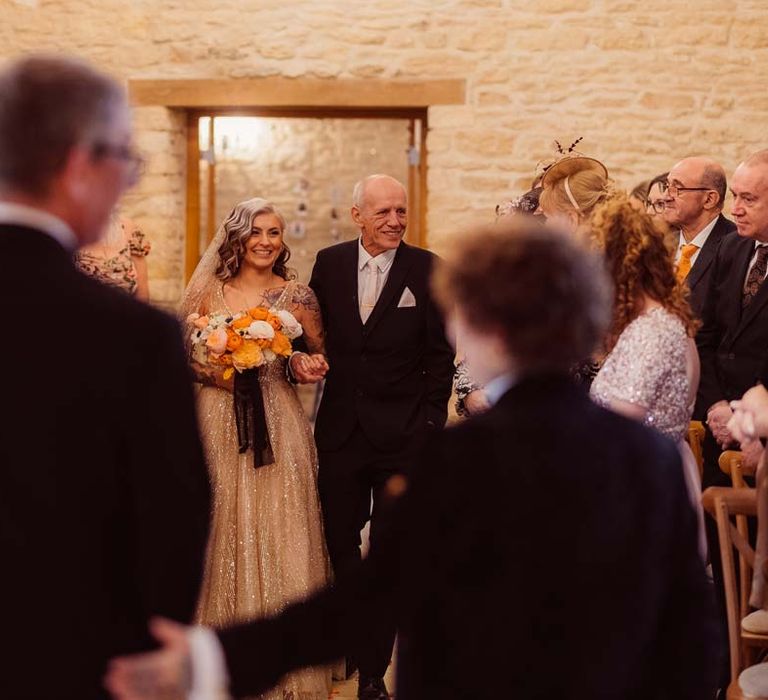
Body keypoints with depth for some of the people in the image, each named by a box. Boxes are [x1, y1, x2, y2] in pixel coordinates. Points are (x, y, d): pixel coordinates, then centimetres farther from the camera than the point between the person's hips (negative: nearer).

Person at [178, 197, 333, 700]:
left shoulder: (297, 296, 3)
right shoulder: (209, 292, 5)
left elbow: (319, 353, 13)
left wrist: (313, 365, -9)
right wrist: (213, 374, -10)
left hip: (277, 426, -1)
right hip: (218, 423, 1)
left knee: (277, 532, 0)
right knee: (221, 532, 4)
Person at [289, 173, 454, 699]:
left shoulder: (427, 270, -4)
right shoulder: (329, 263, 4)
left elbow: (441, 355, -2)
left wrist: (431, 421, -7)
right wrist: (302, 356, -9)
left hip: (403, 433, -2)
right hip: (341, 428, 3)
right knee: (338, 543, 13)